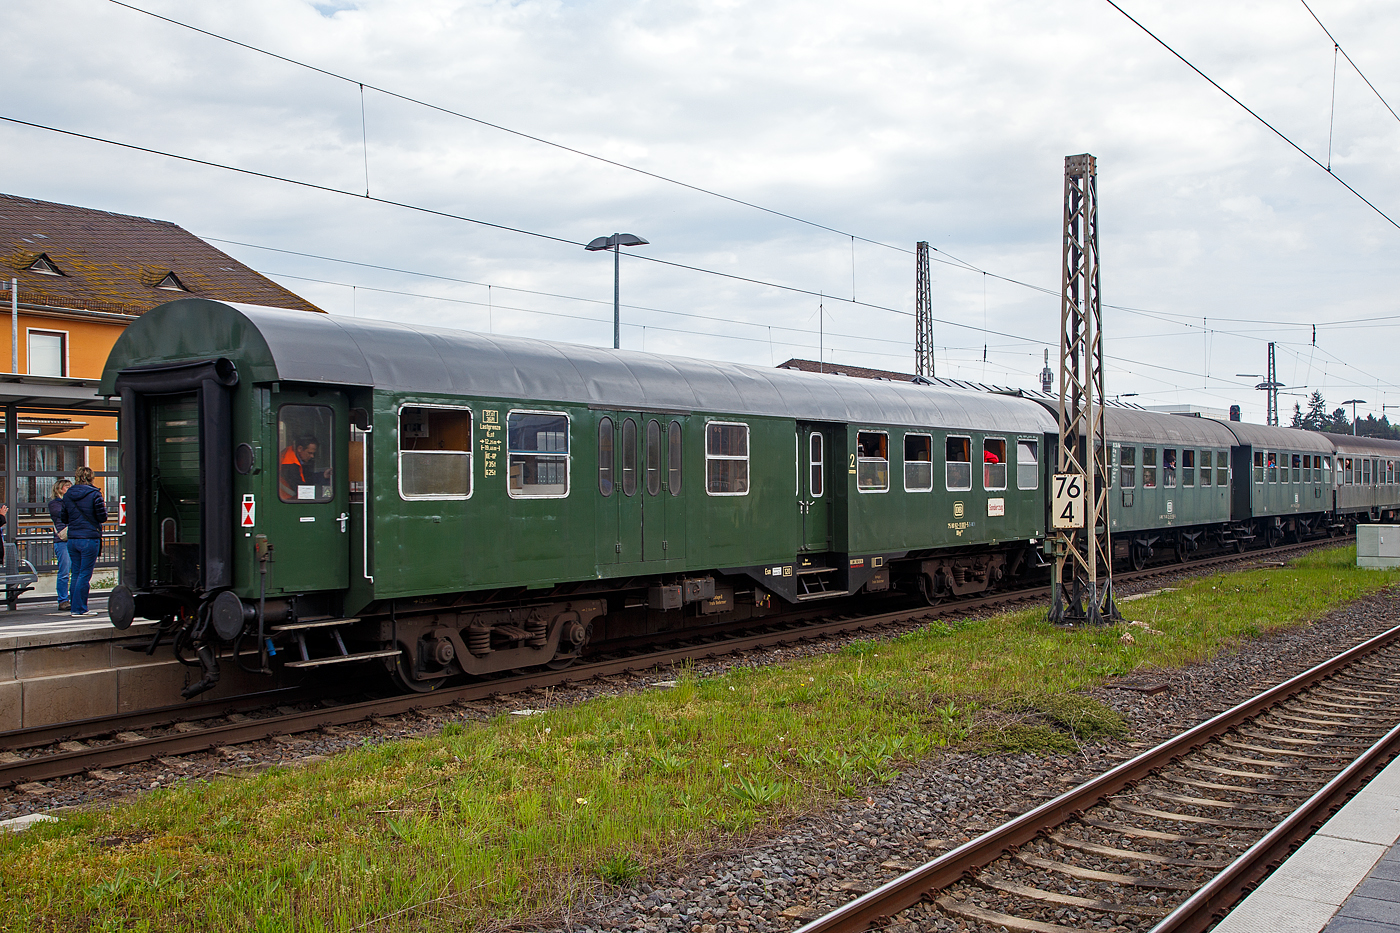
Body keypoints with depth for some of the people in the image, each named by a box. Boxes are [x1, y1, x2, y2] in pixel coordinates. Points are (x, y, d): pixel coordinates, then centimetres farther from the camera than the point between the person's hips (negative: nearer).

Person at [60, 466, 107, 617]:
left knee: (76, 573, 13)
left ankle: (74, 606, 16)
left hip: (72, 538, 5)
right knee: (85, 575, -2)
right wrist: (104, 508, 12)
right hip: (89, 538, -5)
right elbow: (102, 517, -8)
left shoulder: (67, 495, 7)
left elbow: (64, 518, 11)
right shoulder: (94, 494, -8)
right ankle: (79, 608, -3)